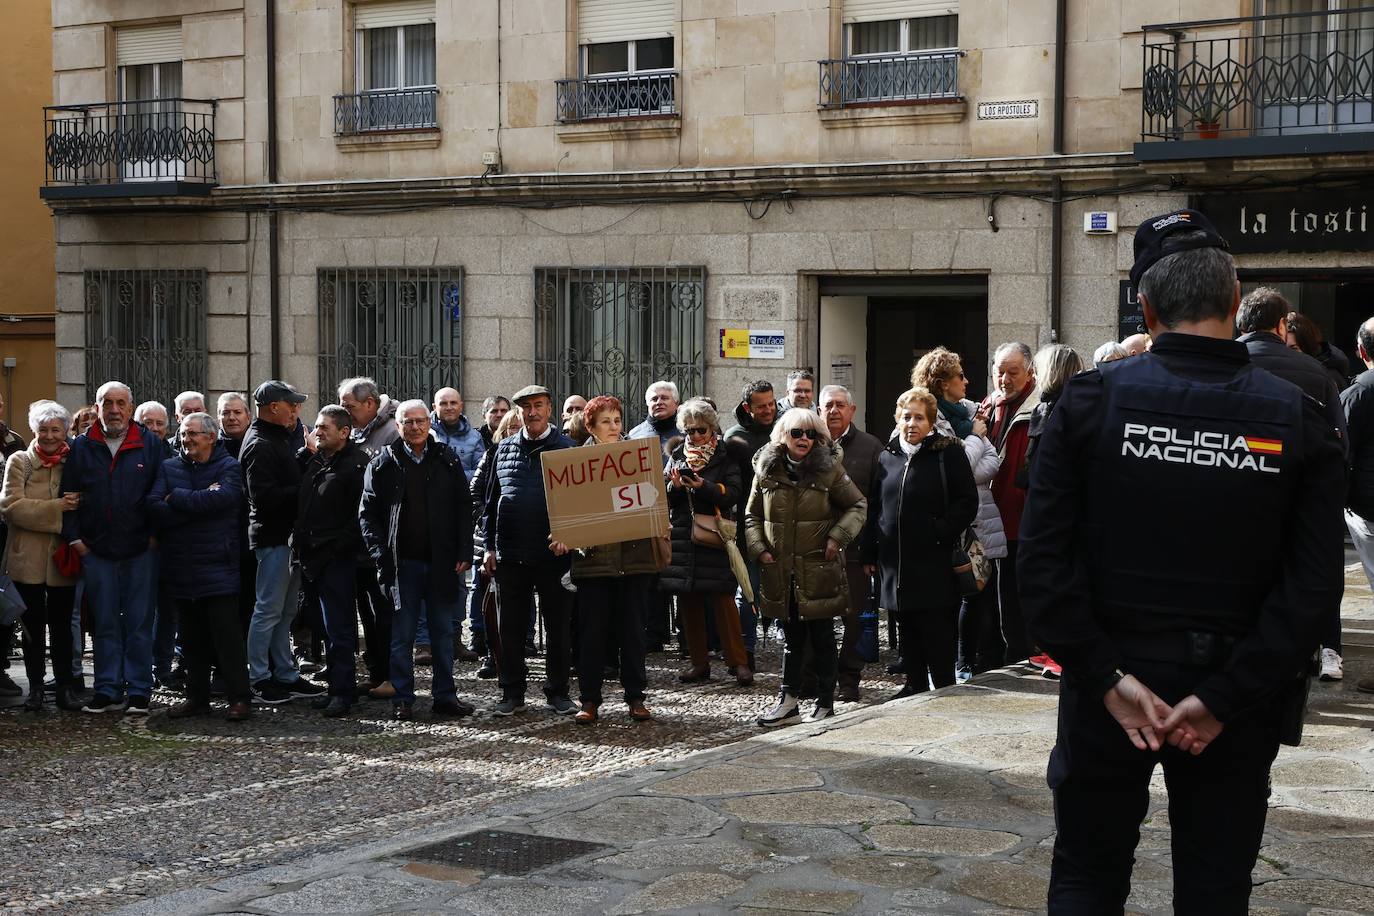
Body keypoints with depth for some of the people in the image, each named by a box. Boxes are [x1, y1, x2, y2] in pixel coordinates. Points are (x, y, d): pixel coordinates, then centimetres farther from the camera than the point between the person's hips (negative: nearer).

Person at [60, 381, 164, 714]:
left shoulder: (151, 445, 2)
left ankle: (138, 691, 7)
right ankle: (108, 690, 13)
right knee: (104, 623, 6)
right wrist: (74, 537, 0)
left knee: (139, 622, 1)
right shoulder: (82, 447, 6)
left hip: (140, 550, -2)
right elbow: (68, 494, 7)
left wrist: (156, 534, -5)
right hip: (96, 550, 2)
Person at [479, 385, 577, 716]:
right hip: (510, 554, 3)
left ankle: (557, 692, 15)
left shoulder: (567, 448, 0)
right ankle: (512, 694, 15)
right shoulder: (505, 449, 10)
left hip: (554, 553, -3)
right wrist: (490, 546, 7)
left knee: (558, 625, 6)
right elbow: (490, 501, 13)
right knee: (510, 627, 7)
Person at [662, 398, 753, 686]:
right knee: (688, 601, 5)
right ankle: (698, 662, 14)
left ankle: (738, 662, -6)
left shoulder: (725, 457, 2)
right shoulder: (676, 456, 12)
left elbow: (732, 495, -7)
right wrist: (673, 486, -12)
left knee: (722, 599, -9)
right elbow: (663, 498, 10)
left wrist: (704, 486, -21)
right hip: (681, 537, 4)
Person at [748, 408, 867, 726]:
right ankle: (788, 702, 15)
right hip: (781, 572, 2)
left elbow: (859, 506, 4)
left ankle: (824, 703, 15)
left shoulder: (830, 470, -2)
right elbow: (752, 516, 13)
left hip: (819, 570, -2)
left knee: (822, 637, 6)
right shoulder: (766, 471, 4)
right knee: (791, 637, 9)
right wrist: (759, 549, 1)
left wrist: (838, 537, -8)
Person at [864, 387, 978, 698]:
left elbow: (967, 502, -6)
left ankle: (944, 690, 6)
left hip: (934, 563, -5)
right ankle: (915, 685, 22)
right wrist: (870, 553, 12)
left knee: (938, 632, -3)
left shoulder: (948, 453, -4)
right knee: (908, 631, 12)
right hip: (896, 563, 5)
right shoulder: (887, 457, 12)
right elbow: (875, 508, 16)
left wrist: (941, 532, -14)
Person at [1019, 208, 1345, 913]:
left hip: (1110, 691, 0)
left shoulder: (1091, 401, -8)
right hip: (1238, 709, 1)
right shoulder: (1296, 420, -7)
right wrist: (1225, 699, -13)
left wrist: (1108, 677, -11)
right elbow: (1314, 585, -13)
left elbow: (1043, 560, -13)